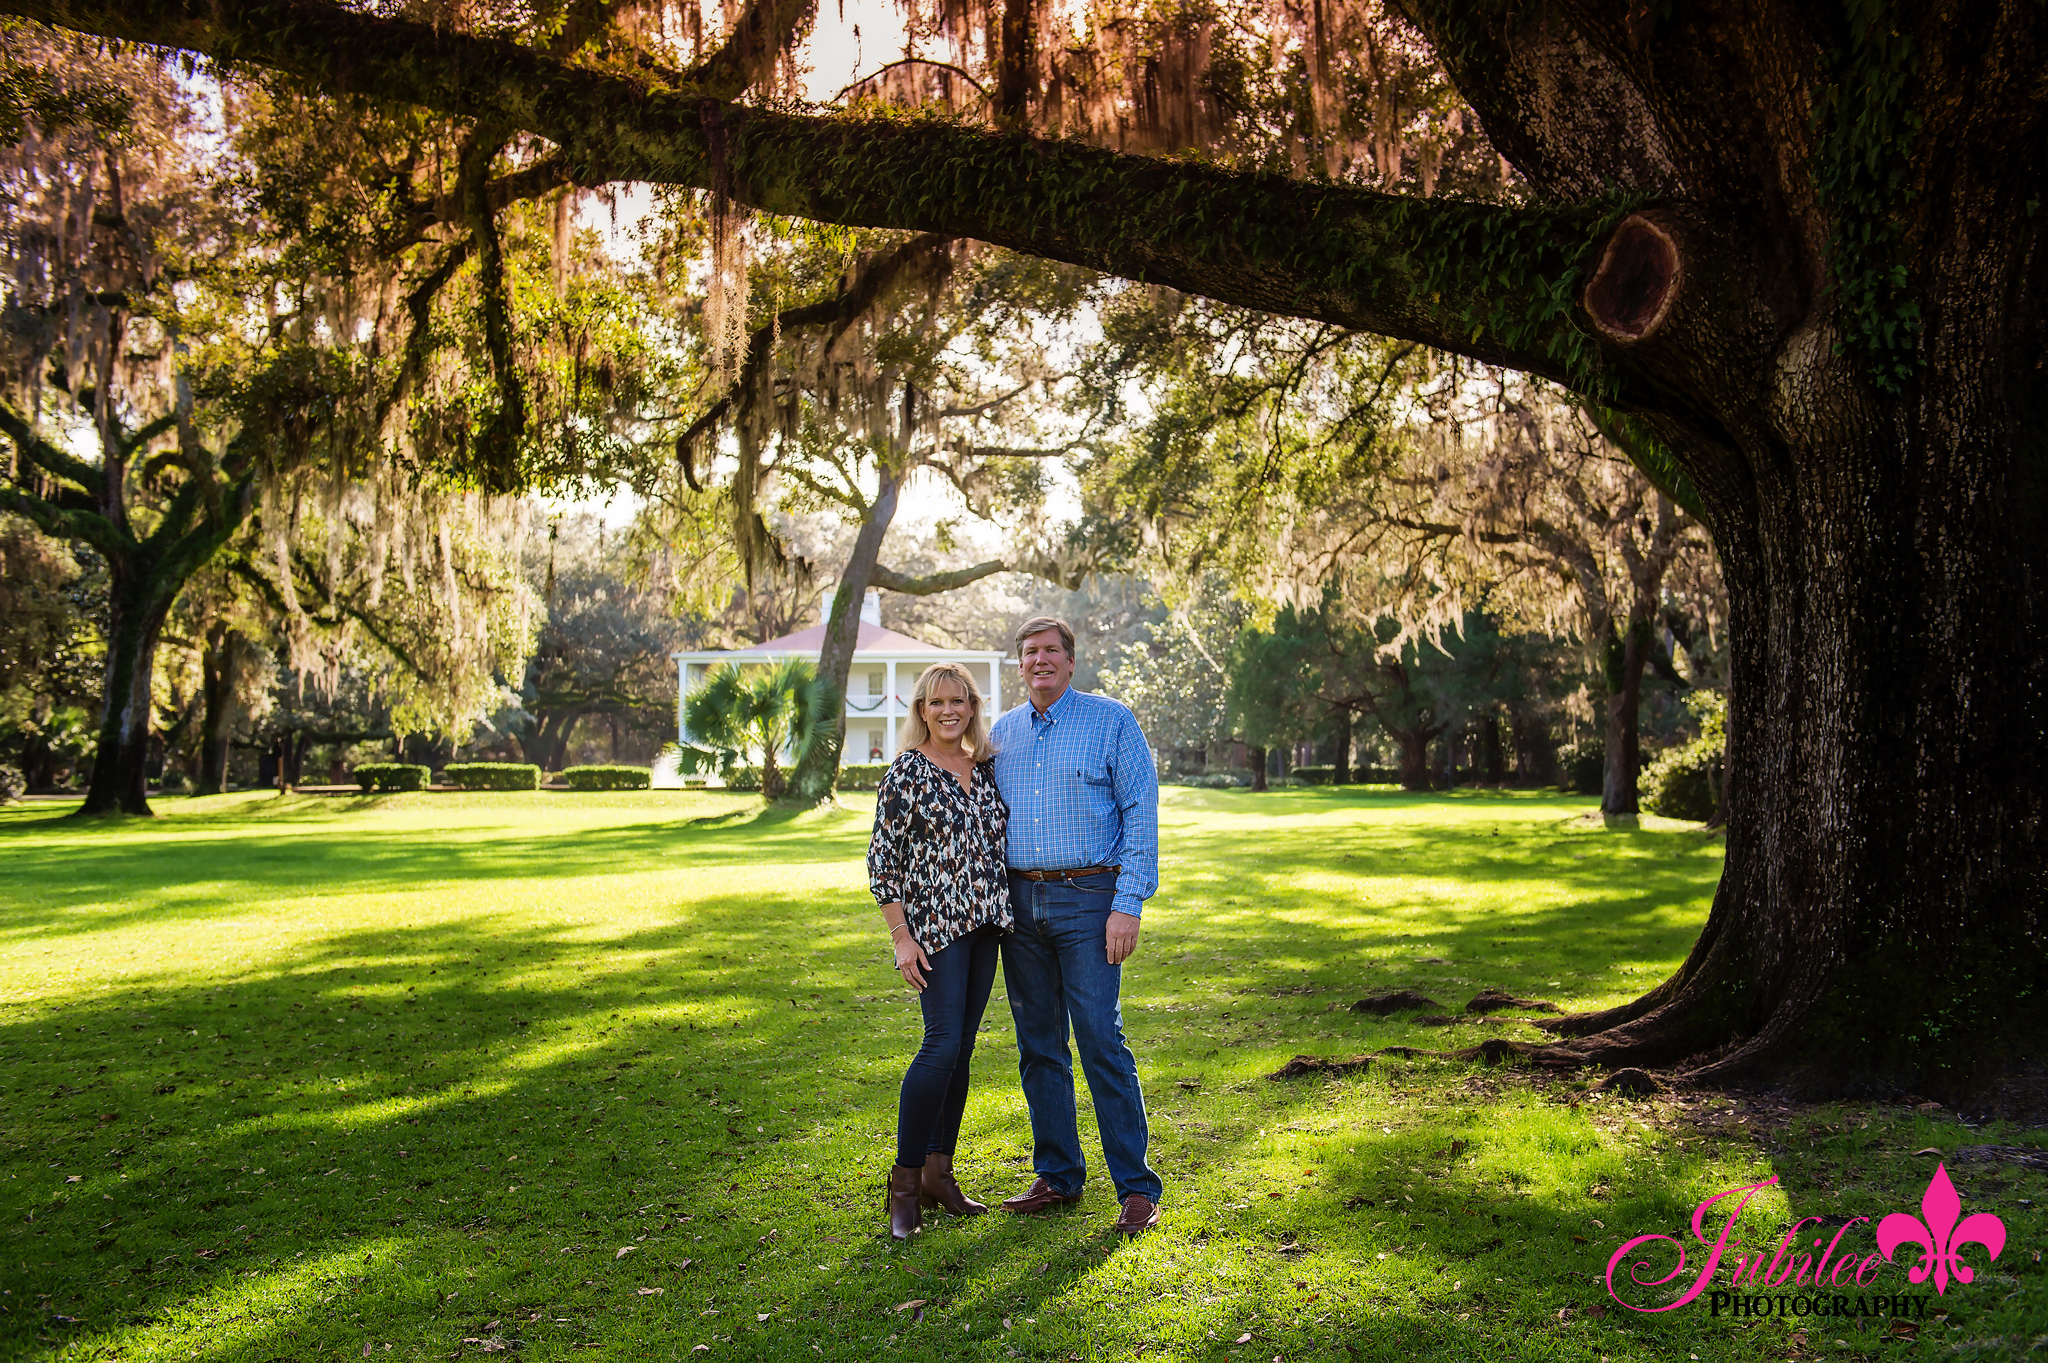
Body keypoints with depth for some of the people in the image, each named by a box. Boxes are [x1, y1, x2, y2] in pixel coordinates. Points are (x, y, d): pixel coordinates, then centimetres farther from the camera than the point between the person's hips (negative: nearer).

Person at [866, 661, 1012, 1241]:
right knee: (943, 1042, -14)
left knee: (961, 1047, 8)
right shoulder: (906, 773, -6)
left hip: (985, 925, 6)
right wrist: (901, 937, -12)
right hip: (933, 925, -6)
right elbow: (882, 860, -7)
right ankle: (904, 1180, -3)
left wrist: (1006, 917, 15)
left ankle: (938, 1172, 17)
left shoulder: (985, 769, 11)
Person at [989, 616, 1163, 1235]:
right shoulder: (1003, 732, 14)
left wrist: (1129, 905, -13)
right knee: (1038, 1046, 9)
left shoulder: (1111, 720, -1)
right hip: (1019, 901, 5)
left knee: (1101, 1042, -8)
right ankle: (1057, 1177, 20)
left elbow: (1141, 813, -5)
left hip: (1087, 899, -5)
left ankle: (1137, 1189, 0)